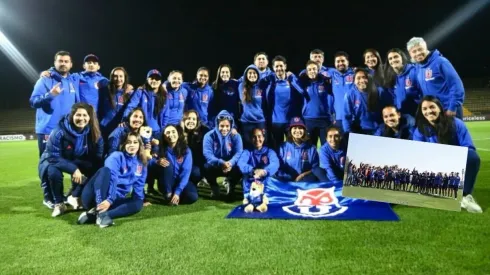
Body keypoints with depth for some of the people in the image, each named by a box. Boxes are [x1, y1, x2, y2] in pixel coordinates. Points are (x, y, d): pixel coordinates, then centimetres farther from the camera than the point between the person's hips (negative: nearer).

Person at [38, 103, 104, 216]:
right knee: (53, 171, -37)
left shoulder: (93, 133, -19)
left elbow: (97, 157, -13)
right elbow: (54, 157, -30)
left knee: (93, 168, -23)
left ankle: (75, 196, 0)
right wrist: (73, 169, -39)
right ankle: (58, 203, -11)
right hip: (52, 161, -4)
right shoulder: (59, 132, -32)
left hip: (76, 161, 4)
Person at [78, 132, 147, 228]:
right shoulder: (116, 156, -6)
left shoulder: (142, 164, 10)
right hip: (93, 198, -4)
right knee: (105, 170, -29)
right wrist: (108, 199, -35)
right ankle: (96, 210, -38)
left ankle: (101, 215, -35)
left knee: (138, 203, -20)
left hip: (113, 199, 4)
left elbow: (139, 185, 12)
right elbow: (112, 178, -22)